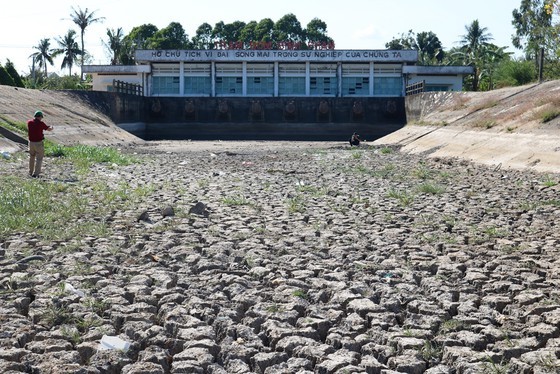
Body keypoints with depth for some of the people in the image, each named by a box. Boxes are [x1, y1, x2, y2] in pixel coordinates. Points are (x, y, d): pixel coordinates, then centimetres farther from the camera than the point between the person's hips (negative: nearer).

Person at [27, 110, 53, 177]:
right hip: (39, 143, -5)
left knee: (31, 157, 21)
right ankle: (35, 173, -5)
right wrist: (51, 127, 27)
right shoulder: (41, 123, -14)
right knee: (39, 159, 1)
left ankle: (31, 172, 30)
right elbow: (48, 129, 2)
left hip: (31, 142, 5)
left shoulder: (29, 122, 0)